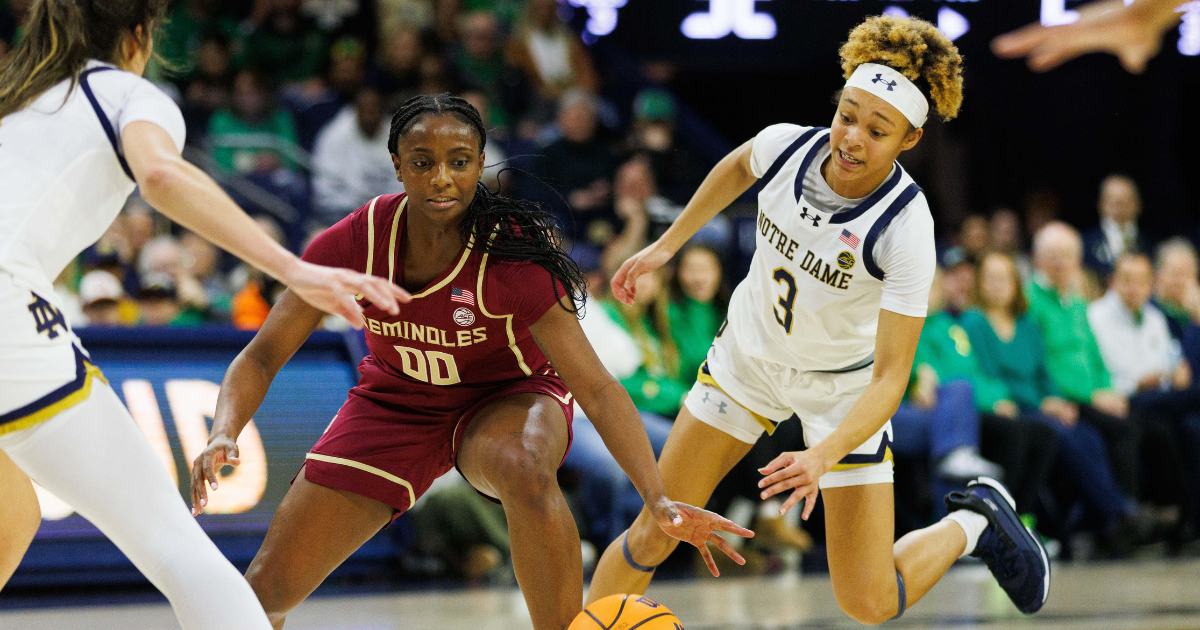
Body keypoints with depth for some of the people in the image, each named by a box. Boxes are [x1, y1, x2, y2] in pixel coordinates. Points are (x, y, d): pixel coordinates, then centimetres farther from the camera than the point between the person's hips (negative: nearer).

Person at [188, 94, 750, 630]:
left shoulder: (509, 255, -30)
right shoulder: (353, 243, -23)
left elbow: (597, 389, -30)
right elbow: (263, 355, -15)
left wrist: (658, 500, -43)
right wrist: (223, 436, -35)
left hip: (505, 399, -3)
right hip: (394, 402, 3)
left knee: (528, 475, -41)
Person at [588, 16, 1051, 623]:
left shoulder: (907, 230, -32)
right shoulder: (785, 145, -20)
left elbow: (891, 375, -32)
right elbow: (737, 168, 7)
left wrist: (825, 456, -47)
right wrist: (666, 246, 11)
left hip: (844, 387, -3)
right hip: (748, 354, 3)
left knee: (869, 603, -4)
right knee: (653, 536, -3)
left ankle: (974, 520, 23)